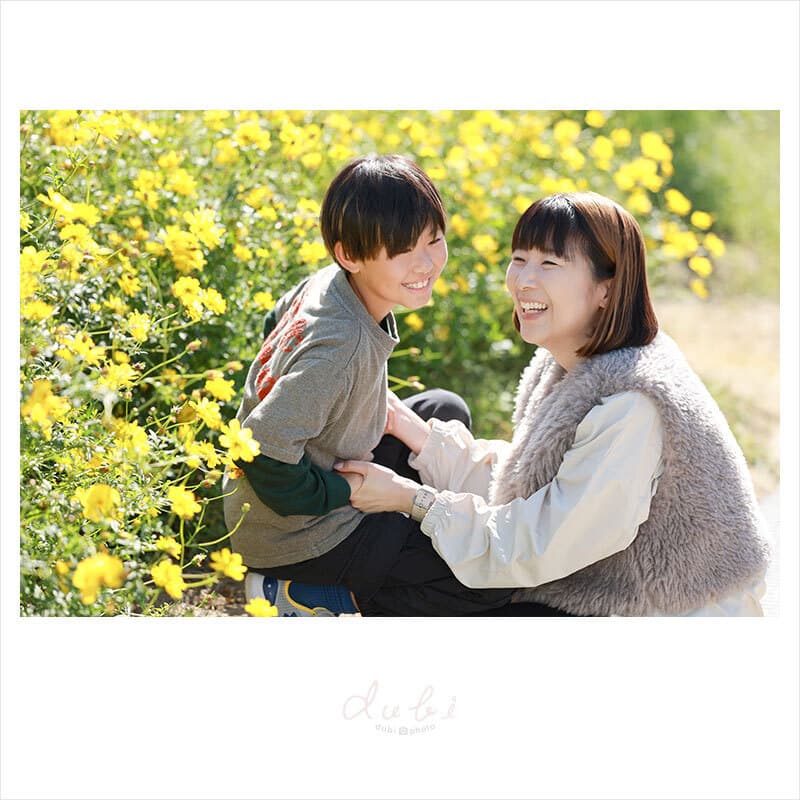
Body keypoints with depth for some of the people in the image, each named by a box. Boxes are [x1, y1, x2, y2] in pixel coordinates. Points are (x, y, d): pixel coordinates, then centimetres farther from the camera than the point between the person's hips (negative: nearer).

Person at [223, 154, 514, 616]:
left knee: (446, 410, 20)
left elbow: (277, 323, 15)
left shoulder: (325, 283, -7)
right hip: (296, 536, -9)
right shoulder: (342, 348, -33)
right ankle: (300, 599, -1)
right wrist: (344, 492, -19)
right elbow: (264, 453, -35)